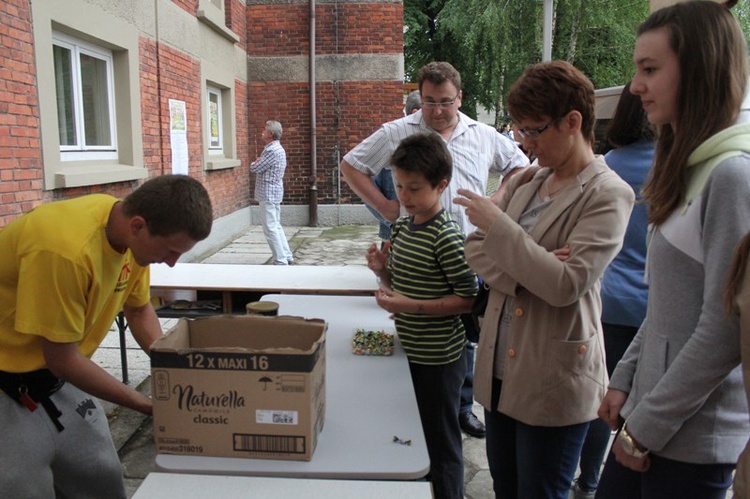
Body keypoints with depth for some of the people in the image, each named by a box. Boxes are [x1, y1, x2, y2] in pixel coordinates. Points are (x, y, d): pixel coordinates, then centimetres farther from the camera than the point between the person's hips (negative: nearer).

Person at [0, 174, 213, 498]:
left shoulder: (129, 232, -12)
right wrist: (146, 405, -17)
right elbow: (62, 359, -24)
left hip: (54, 377, 7)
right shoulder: (66, 250, -34)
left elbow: (139, 310, 4)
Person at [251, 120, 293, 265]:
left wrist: (255, 162, 4)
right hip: (273, 193, 10)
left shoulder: (272, 151, -18)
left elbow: (255, 168, -16)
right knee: (276, 226, 15)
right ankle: (287, 256, 19)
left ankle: (281, 261, -3)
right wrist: (258, 163, 2)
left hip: (268, 194, -10)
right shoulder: (276, 148, 15)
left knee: (270, 228, -6)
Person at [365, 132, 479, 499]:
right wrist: (382, 270, -7)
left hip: (438, 358, -8)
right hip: (409, 350, 8)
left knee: (440, 443, 10)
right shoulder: (401, 227, 4)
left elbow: (468, 298, -19)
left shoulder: (446, 237, -20)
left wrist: (412, 306, -25)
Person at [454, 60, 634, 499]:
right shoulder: (525, 182, 7)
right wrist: (527, 271, -15)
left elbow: (566, 285, -22)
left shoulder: (608, 195, -12)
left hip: (555, 380, -6)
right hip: (501, 368, 7)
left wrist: (498, 224, -19)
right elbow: (476, 250, 4)